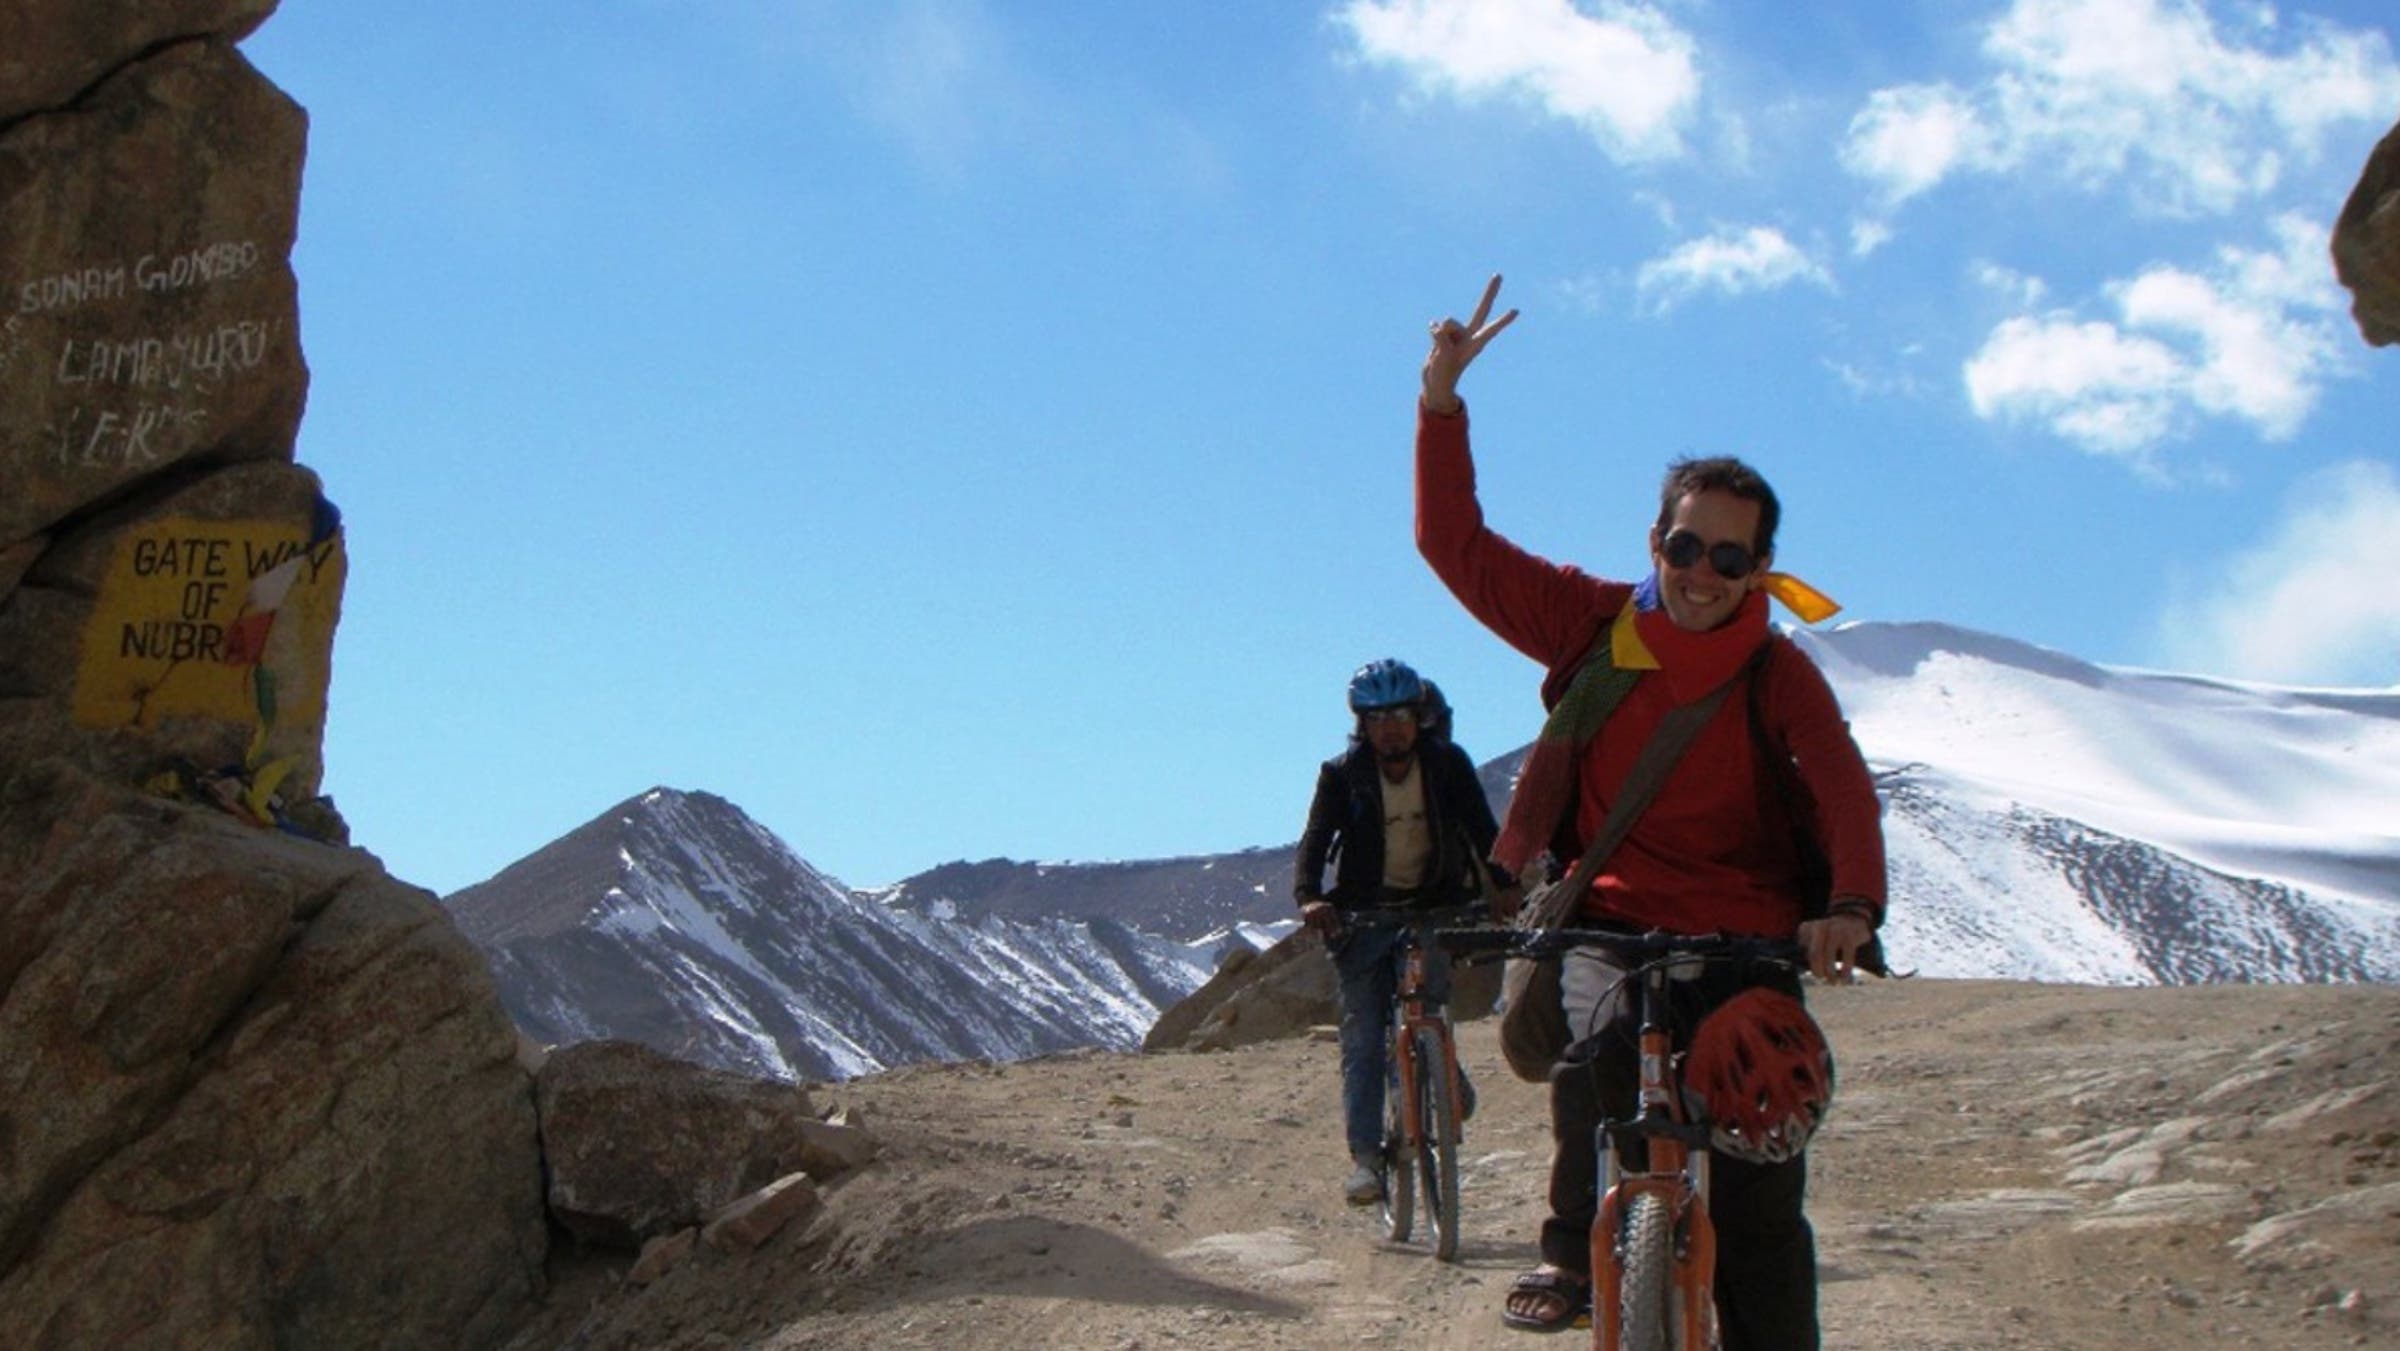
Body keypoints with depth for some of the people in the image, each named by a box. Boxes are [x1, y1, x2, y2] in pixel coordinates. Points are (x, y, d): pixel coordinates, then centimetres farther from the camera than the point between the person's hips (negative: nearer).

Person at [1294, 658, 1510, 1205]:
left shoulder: (1447, 764, -5)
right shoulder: (1342, 774, -6)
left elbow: (1483, 830, -13)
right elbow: (1316, 838, -16)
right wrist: (1308, 897, -36)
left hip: (1434, 907, 0)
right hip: (1364, 913, 0)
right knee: (1363, 1037, -6)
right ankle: (1365, 1155, -5)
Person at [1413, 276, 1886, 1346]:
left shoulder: (1778, 675, -5)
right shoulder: (1592, 626, 0)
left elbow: (1845, 792, -19)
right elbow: (1455, 544, -1)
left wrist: (1853, 906, -39)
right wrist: (1443, 398, -11)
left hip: (1745, 945, 0)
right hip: (1612, 920, 0)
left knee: (1762, 1212, -4)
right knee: (1596, 1025, -34)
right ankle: (1575, 1247, -17)